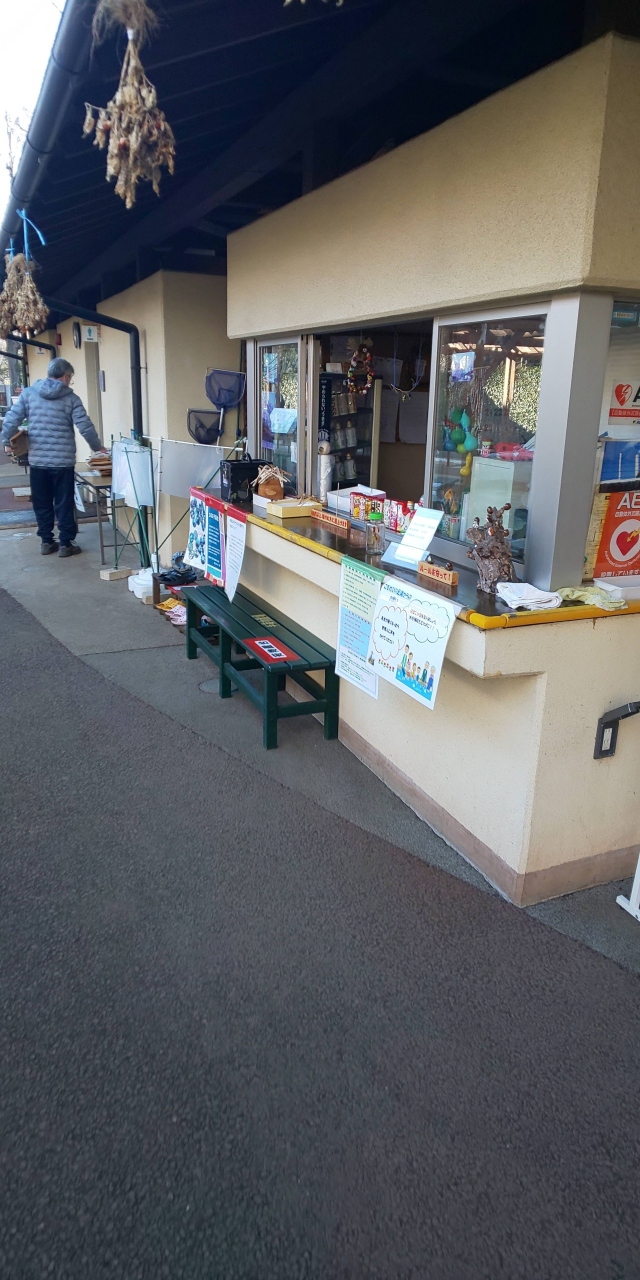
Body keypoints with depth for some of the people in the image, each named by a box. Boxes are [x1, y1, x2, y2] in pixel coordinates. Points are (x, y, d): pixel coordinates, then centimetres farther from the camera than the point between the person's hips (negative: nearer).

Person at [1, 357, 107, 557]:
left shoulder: (28, 393, 3)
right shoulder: (71, 398, -2)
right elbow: (85, 427, -6)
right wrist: (98, 447, 9)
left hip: (37, 460, 2)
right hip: (63, 461, -2)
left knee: (42, 504, 13)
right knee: (64, 504, 5)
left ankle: (46, 542, 19)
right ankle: (65, 544, 9)